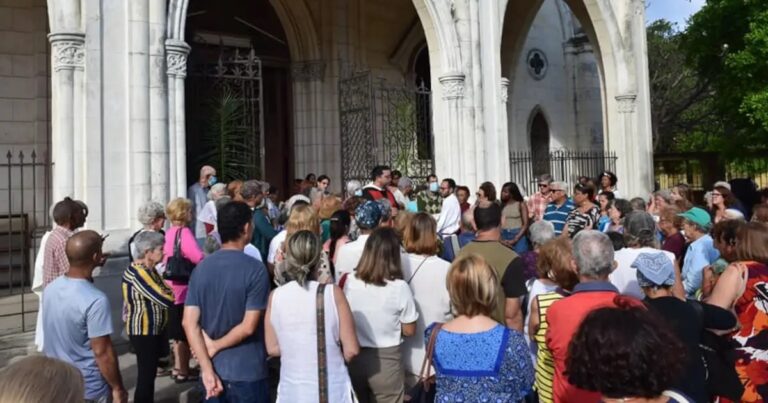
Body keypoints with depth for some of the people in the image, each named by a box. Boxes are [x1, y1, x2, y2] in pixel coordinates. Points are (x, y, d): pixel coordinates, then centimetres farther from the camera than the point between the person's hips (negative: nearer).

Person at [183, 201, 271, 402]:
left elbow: (189, 322, -5)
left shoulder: (201, 268, 0)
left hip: (214, 371, 5)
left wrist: (207, 370, -7)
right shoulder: (255, 269, -14)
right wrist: (215, 346, -5)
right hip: (247, 373, -4)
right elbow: (248, 327, -19)